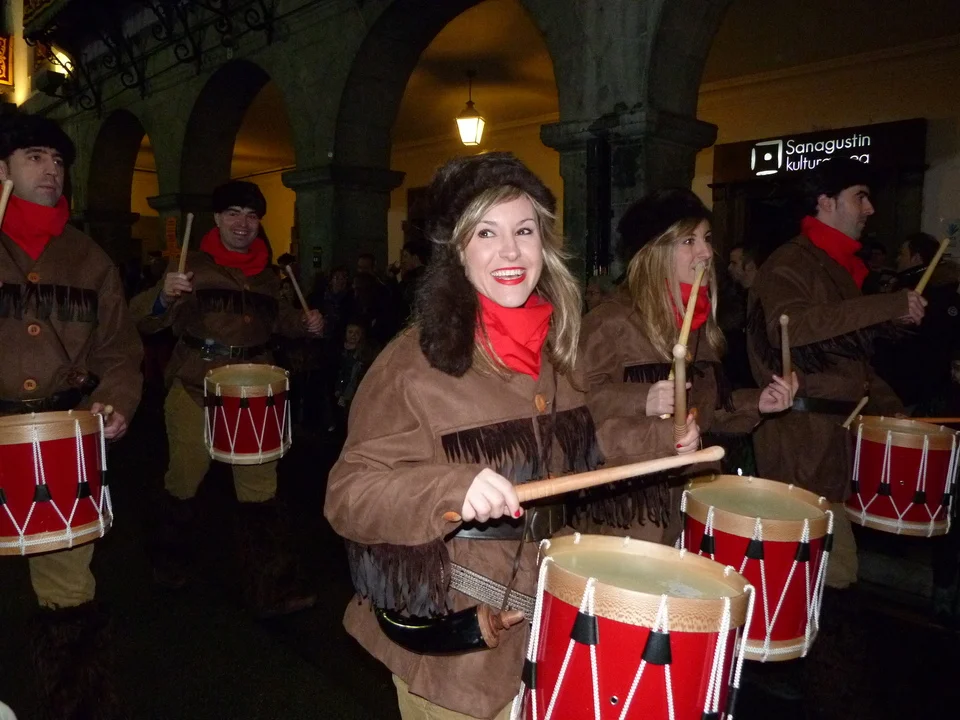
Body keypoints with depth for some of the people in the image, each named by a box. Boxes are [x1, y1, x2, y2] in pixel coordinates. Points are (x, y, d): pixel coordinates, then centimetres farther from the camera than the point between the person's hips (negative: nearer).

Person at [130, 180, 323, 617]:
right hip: (195, 388, -2)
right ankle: (168, 564, 39)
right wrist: (164, 295, -28)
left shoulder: (266, 273, 12)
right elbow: (146, 320, -6)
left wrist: (305, 323, 4)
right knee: (183, 482, 11)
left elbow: (277, 319, 25)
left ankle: (272, 592, 5)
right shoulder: (191, 264, -1)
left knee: (260, 490, -2)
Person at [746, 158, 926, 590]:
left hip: (838, 424, 9)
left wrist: (891, 406, 17)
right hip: (800, 432, -9)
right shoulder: (790, 263, -8)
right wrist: (888, 306, -27)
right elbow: (788, 325, -29)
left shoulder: (841, 268, 22)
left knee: (833, 565, 9)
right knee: (833, 571, -7)